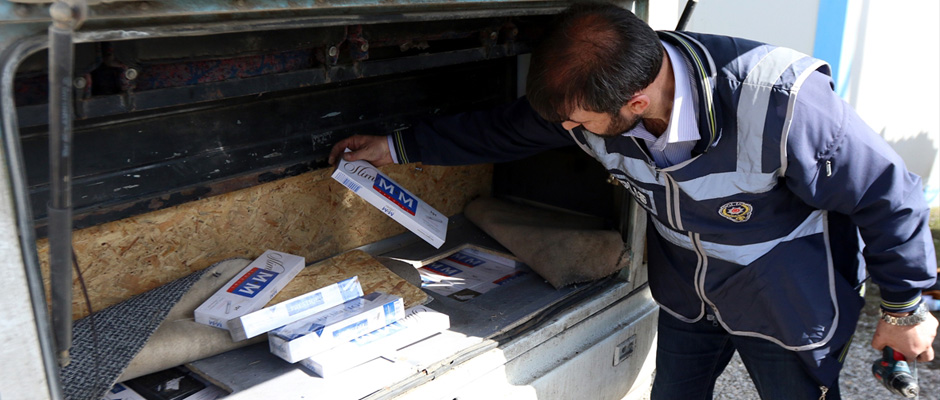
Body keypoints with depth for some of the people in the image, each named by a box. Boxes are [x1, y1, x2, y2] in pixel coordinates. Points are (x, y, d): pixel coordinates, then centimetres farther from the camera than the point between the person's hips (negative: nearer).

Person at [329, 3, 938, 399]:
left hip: (789, 303, -4)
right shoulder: (589, 96, -21)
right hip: (687, 295, 5)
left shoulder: (779, 104, -38)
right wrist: (397, 147, 3)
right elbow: (502, 130, -3)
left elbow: (887, 193, -23)